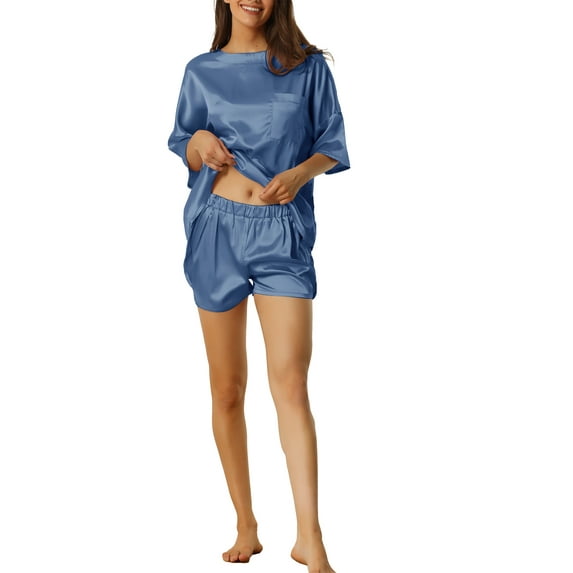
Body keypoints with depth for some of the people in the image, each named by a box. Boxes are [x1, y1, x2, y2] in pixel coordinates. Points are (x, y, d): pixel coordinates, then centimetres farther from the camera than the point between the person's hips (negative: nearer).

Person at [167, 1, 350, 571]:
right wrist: (201, 141, -6)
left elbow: (331, 144, 8)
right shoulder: (201, 72, 10)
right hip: (217, 229, 2)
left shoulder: (307, 65, 5)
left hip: (282, 230, -2)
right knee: (227, 390, 6)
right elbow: (184, 152, 16)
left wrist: (301, 172, -12)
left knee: (290, 383, -13)